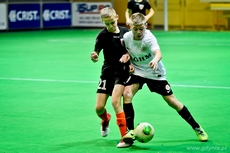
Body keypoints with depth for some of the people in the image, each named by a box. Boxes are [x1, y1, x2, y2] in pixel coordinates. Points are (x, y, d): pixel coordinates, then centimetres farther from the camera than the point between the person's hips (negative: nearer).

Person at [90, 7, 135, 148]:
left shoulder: (125, 32, -3)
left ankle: (126, 137, -15)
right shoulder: (102, 35, -8)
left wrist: (128, 57, -9)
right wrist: (94, 57, -38)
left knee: (115, 101, -22)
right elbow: (96, 55, -14)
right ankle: (106, 120, 40)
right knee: (99, 108, 1)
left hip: (122, 71, -1)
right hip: (108, 71, 1)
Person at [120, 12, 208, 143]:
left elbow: (158, 53, -46)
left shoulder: (149, 38, -26)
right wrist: (127, 58, -9)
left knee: (172, 101, -2)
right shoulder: (126, 37, -13)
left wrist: (155, 60, -68)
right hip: (137, 72, 3)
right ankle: (130, 131, -14)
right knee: (127, 93, -23)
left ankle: (197, 128, 15)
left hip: (155, 73, -3)